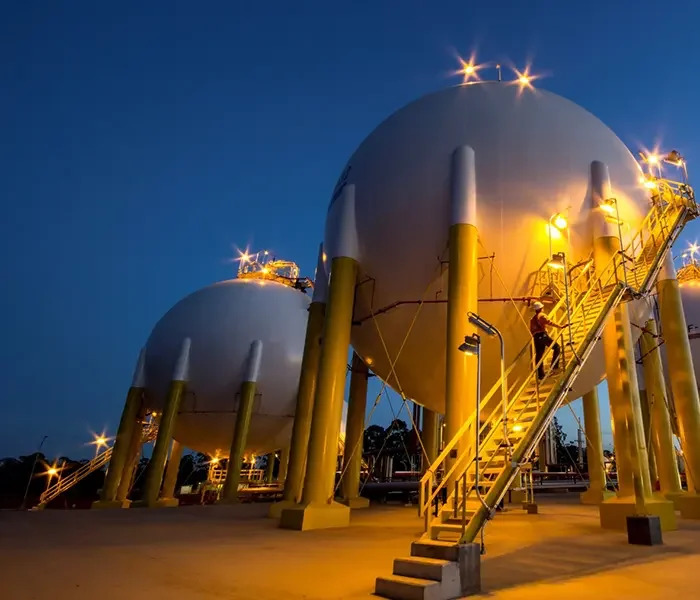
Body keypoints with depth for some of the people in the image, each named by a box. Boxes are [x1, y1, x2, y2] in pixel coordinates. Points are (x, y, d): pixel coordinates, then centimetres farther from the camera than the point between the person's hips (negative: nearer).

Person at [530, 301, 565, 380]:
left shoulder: (532, 319, 22)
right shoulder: (542, 315, 1)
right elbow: (549, 322, -13)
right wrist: (560, 326, -17)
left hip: (536, 338, 7)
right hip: (542, 335, -7)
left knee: (539, 356, 7)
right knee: (556, 347, 4)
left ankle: (540, 375, 8)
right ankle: (554, 366, -6)